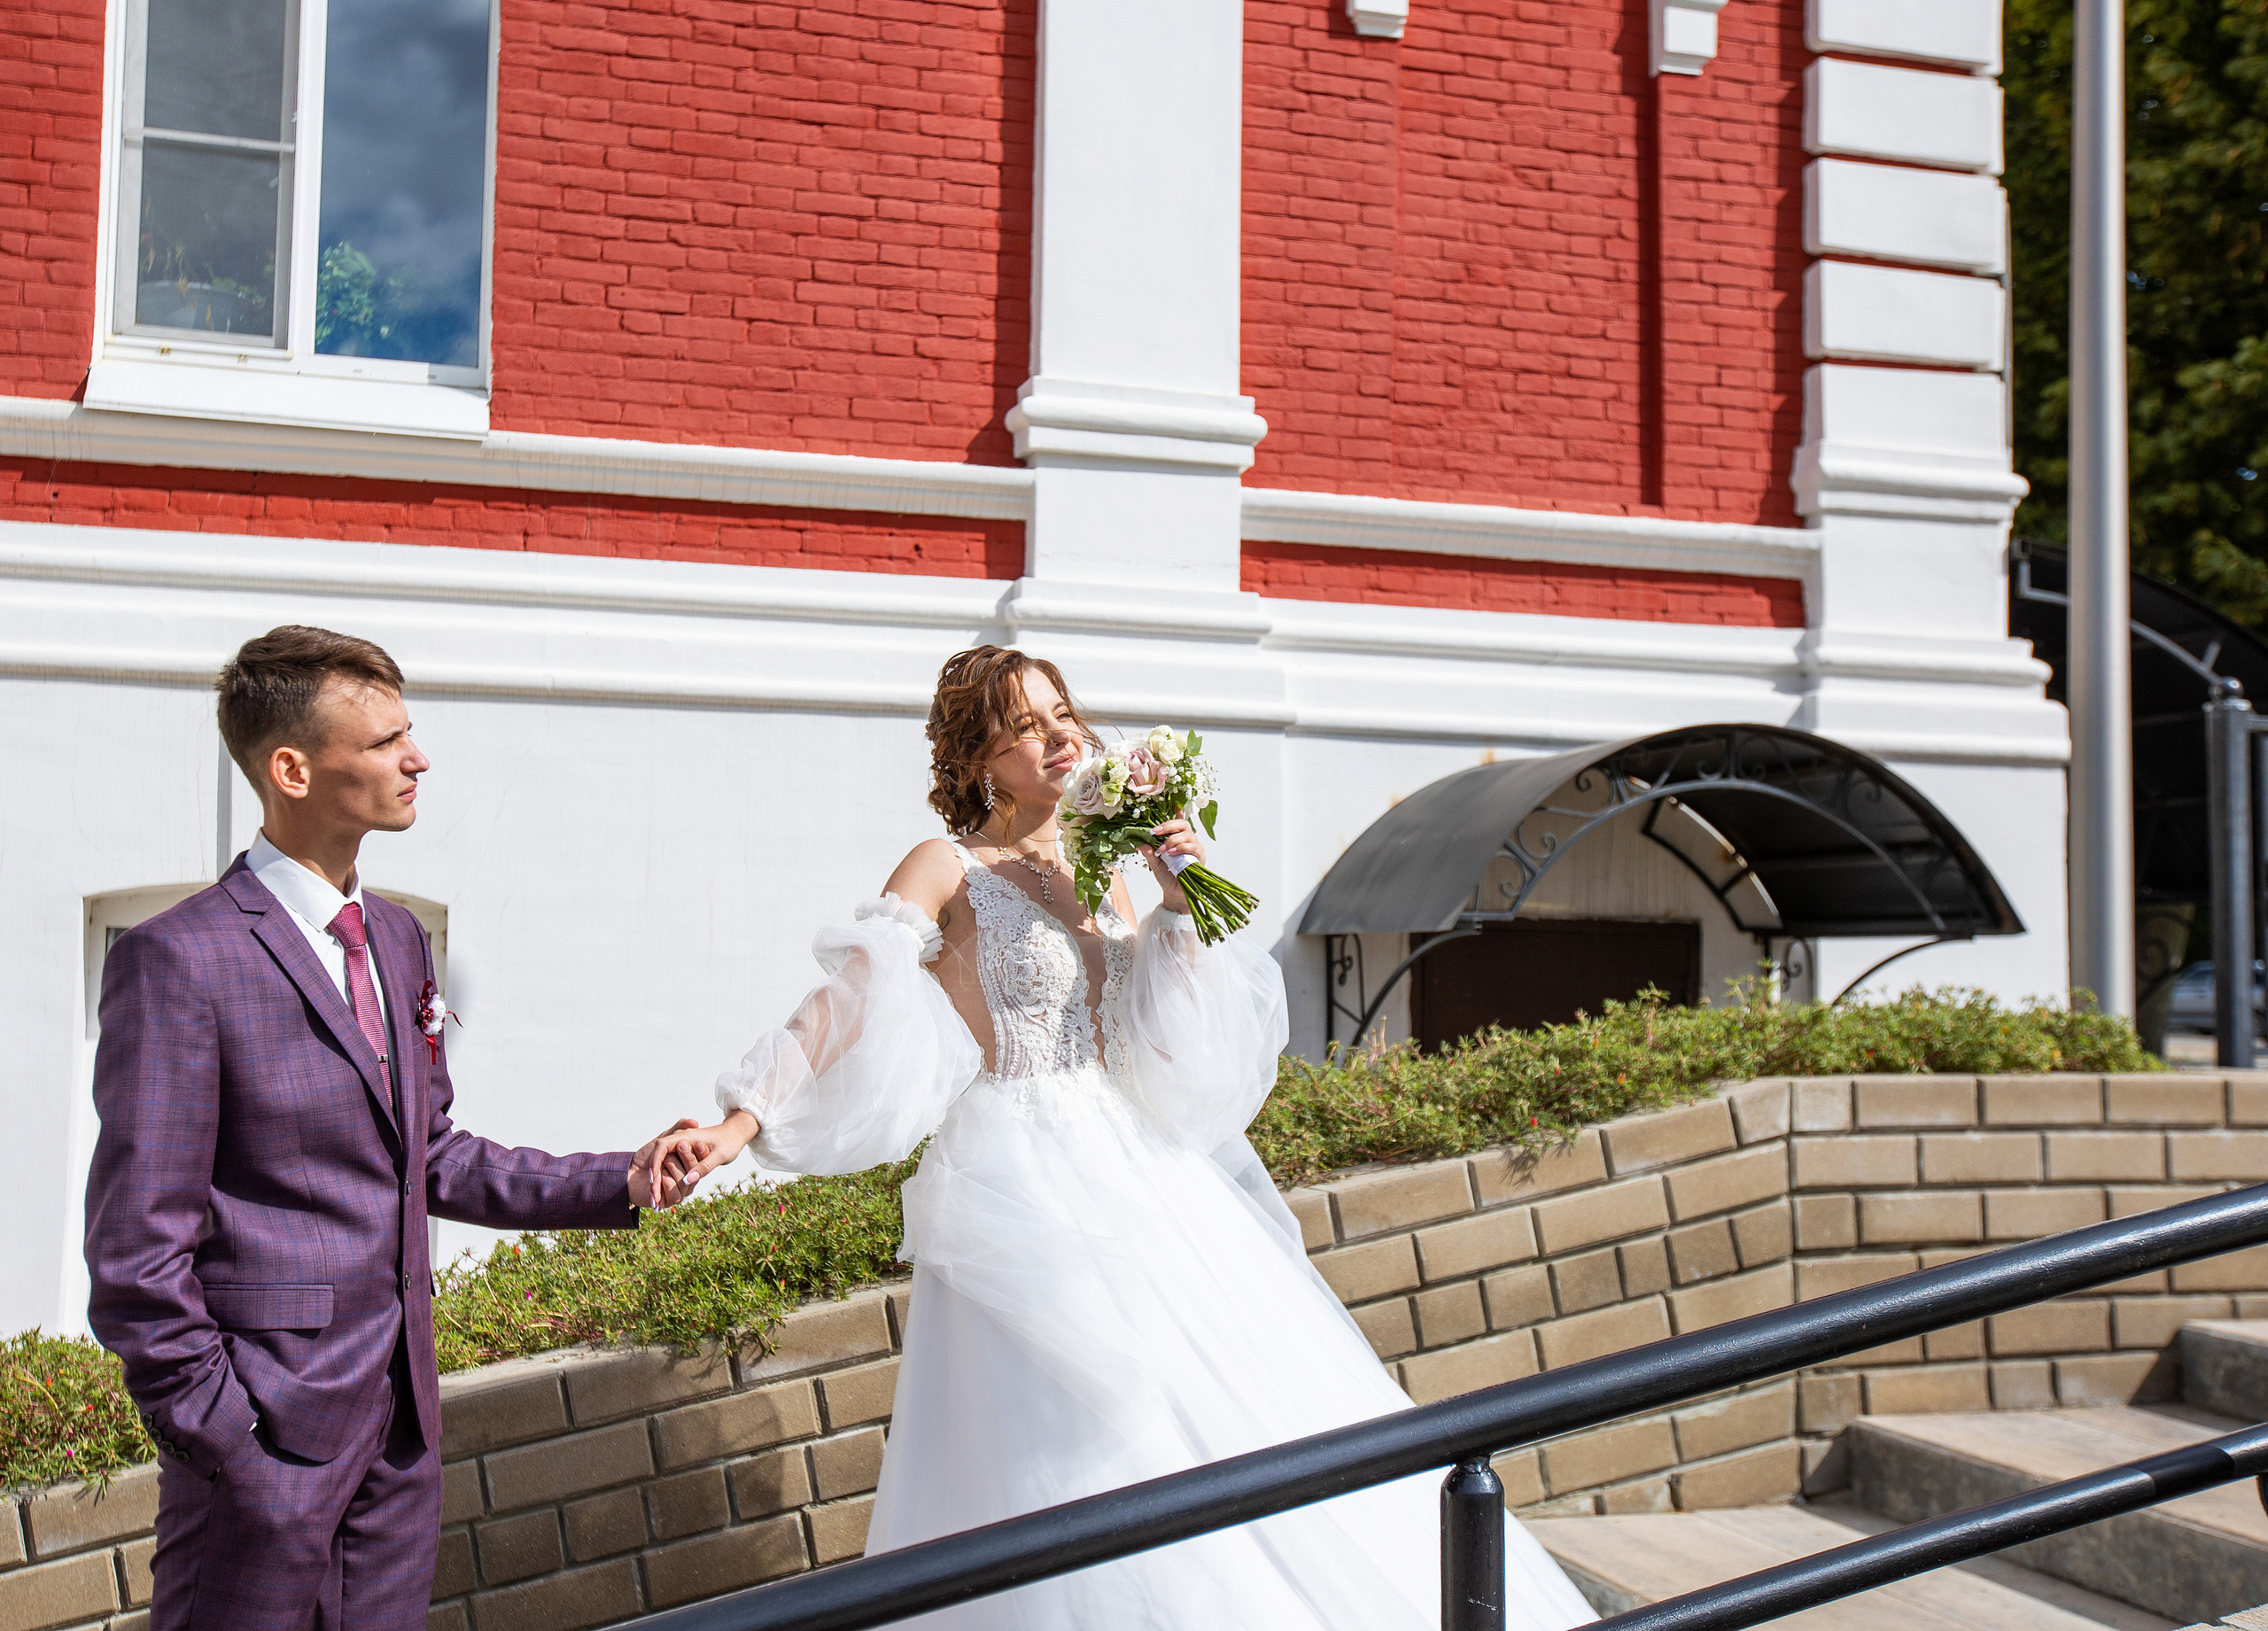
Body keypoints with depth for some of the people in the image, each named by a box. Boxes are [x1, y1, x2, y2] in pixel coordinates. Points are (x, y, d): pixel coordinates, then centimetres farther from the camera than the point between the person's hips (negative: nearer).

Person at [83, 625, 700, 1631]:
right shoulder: (179, 960, -16)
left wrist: (615, 1186, 7)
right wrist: (222, 1440, -14)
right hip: (268, 1427, -7)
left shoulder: (398, 938, 10)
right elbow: (137, 1250, -15)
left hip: (402, 1418, 7)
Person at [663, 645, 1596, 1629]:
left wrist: (1178, 905, -5)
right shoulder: (948, 868, -7)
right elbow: (849, 998, -18)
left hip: (1127, 1167, 7)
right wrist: (735, 1127, -30)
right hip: (1023, 1186, -7)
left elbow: (1160, 1044, 6)